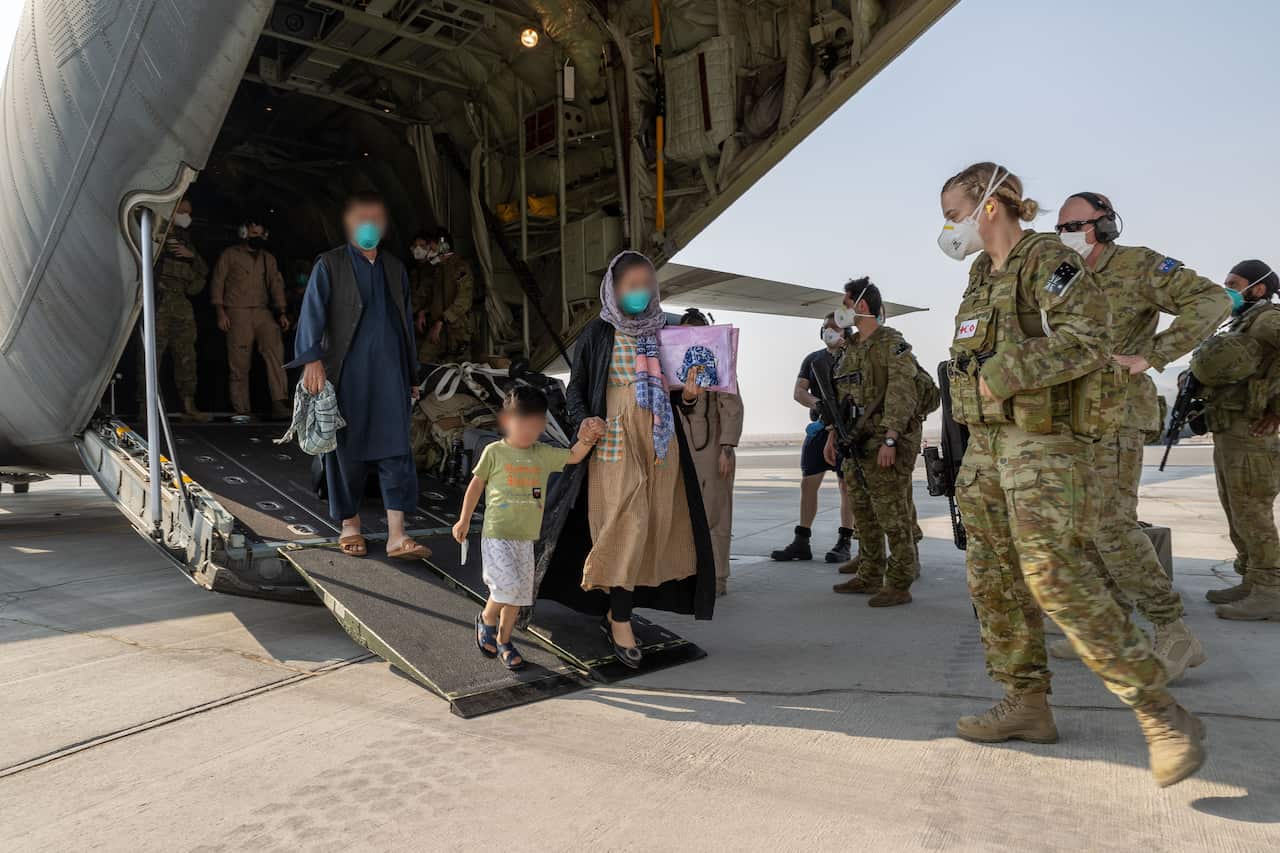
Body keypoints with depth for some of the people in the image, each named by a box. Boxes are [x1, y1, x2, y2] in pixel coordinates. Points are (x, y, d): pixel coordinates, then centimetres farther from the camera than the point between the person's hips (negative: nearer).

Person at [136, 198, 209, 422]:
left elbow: (203, 271, 17)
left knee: (186, 354, 5)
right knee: (151, 353, -9)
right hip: (158, 302, -7)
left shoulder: (185, 240, 24)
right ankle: (145, 405, -7)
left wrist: (191, 254, 1)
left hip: (182, 303, 7)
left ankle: (189, 405, 9)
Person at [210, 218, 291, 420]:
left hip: (263, 312, 3)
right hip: (237, 313, -3)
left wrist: (282, 312, 5)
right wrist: (220, 312, -5)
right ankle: (241, 410, 1)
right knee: (239, 363, -4)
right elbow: (217, 283, 5)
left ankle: (279, 404, -23)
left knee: (275, 350, -18)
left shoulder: (268, 258, 21)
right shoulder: (229, 255, 10)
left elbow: (276, 285, 17)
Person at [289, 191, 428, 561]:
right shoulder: (329, 265, 2)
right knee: (347, 450, 4)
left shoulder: (395, 268, 14)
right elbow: (312, 313, -6)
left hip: (388, 372, 3)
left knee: (396, 449, -5)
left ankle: (396, 535, -6)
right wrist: (312, 360, -20)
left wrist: (411, 375, 16)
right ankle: (350, 524, 20)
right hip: (346, 373, -3)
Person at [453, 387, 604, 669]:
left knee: (518, 593, 11)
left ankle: (503, 640, 29)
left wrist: (588, 439, -9)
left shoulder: (543, 454, 4)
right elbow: (476, 485, 3)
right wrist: (464, 520, 9)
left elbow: (573, 456, 11)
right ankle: (487, 619, 14)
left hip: (526, 537, 4)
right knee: (507, 586, -16)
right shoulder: (494, 452, -6)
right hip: (496, 535, -4)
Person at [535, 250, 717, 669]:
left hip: (660, 442, 5)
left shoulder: (662, 333, 12)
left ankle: (615, 608, 19)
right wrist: (584, 421, -18)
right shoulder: (597, 333, 0)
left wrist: (687, 395, -3)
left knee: (655, 526, 5)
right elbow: (575, 388, 1)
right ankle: (620, 620, 2)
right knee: (626, 525, -10)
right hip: (616, 442, -5)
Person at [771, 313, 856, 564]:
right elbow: (798, 392, 5)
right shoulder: (813, 359, 14)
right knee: (808, 483, 3)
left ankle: (844, 543, 5)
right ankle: (802, 542, 9)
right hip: (819, 428, 4)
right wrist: (818, 404, -15)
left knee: (848, 485, -1)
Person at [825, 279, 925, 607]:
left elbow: (902, 395, -17)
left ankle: (899, 585, 1)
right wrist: (833, 435, 15)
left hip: (885, 445, -9)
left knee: (893, 516, -5)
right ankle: (869, 576, 24)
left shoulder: (892, 343, -9)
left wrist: (890, 440, -23)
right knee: (863, 514, 14)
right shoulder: (851, 348, 16)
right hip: (857, 445, 9)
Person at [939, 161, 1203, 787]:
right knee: (994, 577, 8)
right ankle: (1027, 704, 19)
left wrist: (1003, 377, -19)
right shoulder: (982, 275, 17)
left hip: (1045, 440, -9)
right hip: (987, 441, 9)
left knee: (1054, 573, -16)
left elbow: (1086, 340, -20)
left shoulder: (1048, 260, -8)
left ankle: (1161, 713, -4)